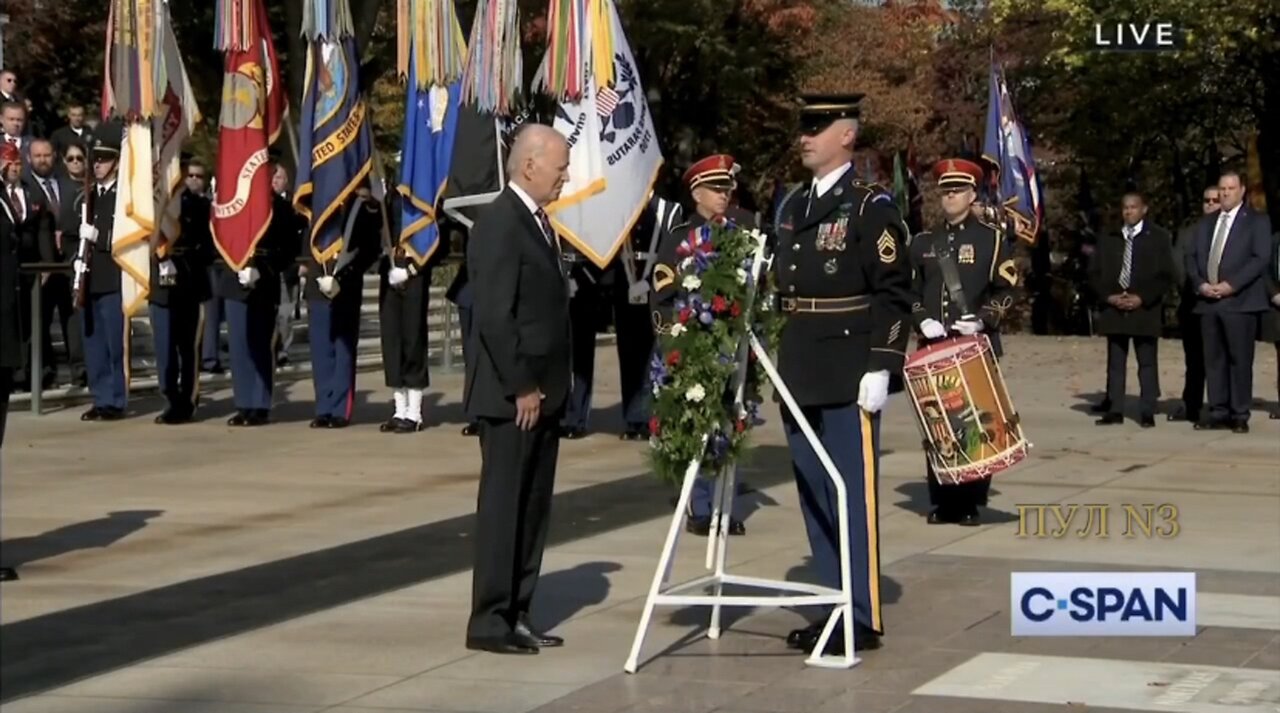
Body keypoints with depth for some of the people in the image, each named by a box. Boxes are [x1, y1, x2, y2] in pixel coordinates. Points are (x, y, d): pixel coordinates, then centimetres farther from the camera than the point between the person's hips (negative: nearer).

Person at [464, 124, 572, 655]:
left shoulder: (538, 221, 14)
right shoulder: (500, 224, -15)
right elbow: (494, 317, -20)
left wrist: (548, 386, 13)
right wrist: (521, 387, -18)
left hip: (541, 392, 9)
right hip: (512, 396, -9)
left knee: (533, 508, 11)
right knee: (503, 506, -3)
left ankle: (517, 613, 18)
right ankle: (489, 621, 3)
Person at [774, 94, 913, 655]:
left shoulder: (871, 207, -7)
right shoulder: (794, 207, 16)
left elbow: (893, 293, -11)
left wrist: (880, 368, -17)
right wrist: (779, 366, 18)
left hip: (849, 379, -8)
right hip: (800, 378, 8)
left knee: (854, 498, -3)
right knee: (815, 499, 11)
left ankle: (863, 618, 3)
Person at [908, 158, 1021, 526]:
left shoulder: (992, 238, 3)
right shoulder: (923, 242, 13)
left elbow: (1009, 289, 0)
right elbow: (909, 290, 14)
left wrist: (981, 320, -14)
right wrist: (922, 320, -4)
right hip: (933, 348, 3)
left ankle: (970, 502, 2)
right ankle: (942, 501, 7)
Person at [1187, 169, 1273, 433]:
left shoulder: (1257, 221, 2)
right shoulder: (1207, 222, 19)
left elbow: (1261, 258, -8)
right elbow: (1193, 257, 16)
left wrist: (1231, 285, -15)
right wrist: (1201, 284, -3)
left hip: (1240, 300, -5)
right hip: (1208, 300, 5)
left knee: (1240, 359, -5)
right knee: (1213, 359, 5)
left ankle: (1240, 415, -2)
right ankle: (1218, 412, 9)